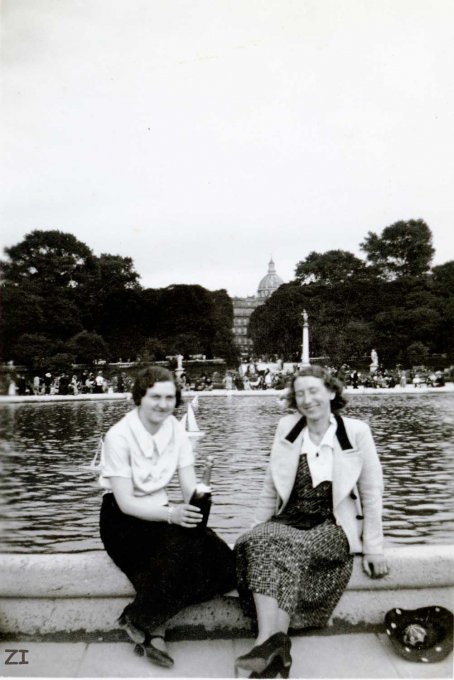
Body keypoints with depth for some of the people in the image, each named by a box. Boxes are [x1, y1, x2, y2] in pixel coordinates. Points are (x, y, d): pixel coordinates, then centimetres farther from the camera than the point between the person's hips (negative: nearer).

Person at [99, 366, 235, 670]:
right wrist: (171, 513, -35)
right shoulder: (119, 435, -16)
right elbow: (125, 502, -20)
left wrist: (196, 507, -28)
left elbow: (190, 487, -5)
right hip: (124, 519, -5)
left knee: (224, 564, -16)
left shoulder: (176, 431, -2)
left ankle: (151, 622, -6)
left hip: (162, 513, 6)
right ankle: (140, 622, -8)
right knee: (184, 551, -31)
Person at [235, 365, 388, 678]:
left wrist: (374, 548, -2)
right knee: (260, 542, -30)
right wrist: (257, 530, 7)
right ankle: (274, 643, -32)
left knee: (287, 547, -32)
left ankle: (269, 642, -28)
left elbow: (371, 494, 1)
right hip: (289, 521, 3)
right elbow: (271, 488, 11)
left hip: (335, 527, -3)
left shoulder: (356, 432, -3)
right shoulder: (287, 428, 4)